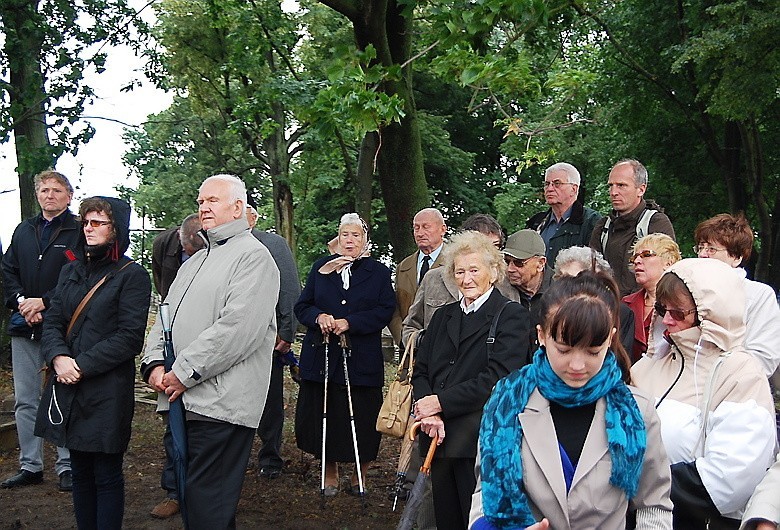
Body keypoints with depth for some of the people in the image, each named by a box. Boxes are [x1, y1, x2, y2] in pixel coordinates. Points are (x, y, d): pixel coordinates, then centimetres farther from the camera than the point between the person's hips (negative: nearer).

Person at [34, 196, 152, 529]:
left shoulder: (132, 275, -5)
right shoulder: (72, 271, 14)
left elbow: (130, 336, -12)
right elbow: (53, 322, 9)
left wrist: (82, 365, -16)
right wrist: (58, 358, -11)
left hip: (108, 390, -6)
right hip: (67, 387, 6)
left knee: (106, 475, 2)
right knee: (80, 470, 14)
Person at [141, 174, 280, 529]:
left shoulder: (253, 256, -7)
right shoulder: (195, 262, 22)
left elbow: (238, 327, -19)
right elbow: (166, 316, 19)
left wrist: (185, 373, -16)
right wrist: (154, 363, 1)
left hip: (220, 405, -9)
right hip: (182, 400, 9)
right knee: (189, 497, 16)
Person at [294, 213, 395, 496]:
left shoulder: (378, 272, 6)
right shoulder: (320, 268, 11)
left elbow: (385, 311, -4)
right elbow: (301, 306, 10)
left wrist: (349, 322, -15)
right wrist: (319, 317, -12)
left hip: (362, 358, -2)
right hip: (322, 356, 2)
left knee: (362, 418, 1)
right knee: (322, 415, 4)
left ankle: (360, 475, 20)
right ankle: (330, 472, 22)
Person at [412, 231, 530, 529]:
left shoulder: (511, 315, -4)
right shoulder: (443, 316, 16)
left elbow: (497, 378, -15)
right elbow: (420, 372, 10)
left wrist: (440, 402, -14)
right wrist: (427, 412, -9)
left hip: (481, 443, -6)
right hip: (440, 438, 6)